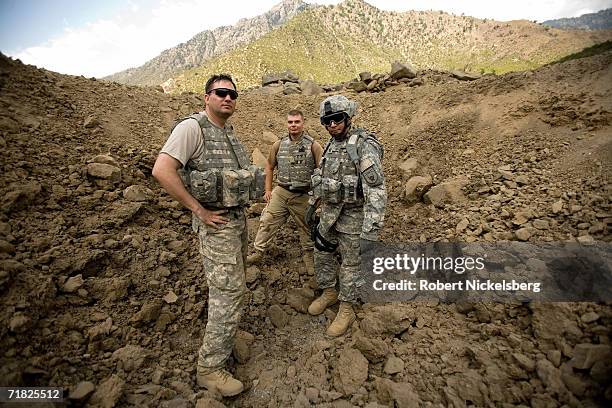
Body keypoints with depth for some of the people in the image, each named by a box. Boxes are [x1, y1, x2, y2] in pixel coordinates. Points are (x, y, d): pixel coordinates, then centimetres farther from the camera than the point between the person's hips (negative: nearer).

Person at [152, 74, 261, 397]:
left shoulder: (229, 133, 11)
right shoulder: (192, 127, -15)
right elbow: (162, 170, -25)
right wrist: (199, 211, -22)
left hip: (238, 218, 9)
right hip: (217, 224, -9)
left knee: (230, 287, 21)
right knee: (229, 294, -4)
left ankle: (223, 337, 43)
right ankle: (209, 368, 14)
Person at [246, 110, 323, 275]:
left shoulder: (313, 145, -7)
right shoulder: (279, 145, 3)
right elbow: (269, 166, 14)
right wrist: (268, 190, 10)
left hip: (303, 196, -3)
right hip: (280, 193, 3)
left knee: (306, 228, 11)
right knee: (267, 223, 5)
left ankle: (308, 256, 30)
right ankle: (258, 253, 21)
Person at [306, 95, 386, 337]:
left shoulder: (365, 146, -21)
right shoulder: (331, 145, 6)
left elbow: (376, 190, -27)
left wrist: (371, 231, -32)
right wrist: (312, 206, 20)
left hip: (353, 216, -7)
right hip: (329, 213, 8)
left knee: (351, 264, 8)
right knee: (322, 255, 18)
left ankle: (346, 310, 27)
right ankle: (329, 293, 42)